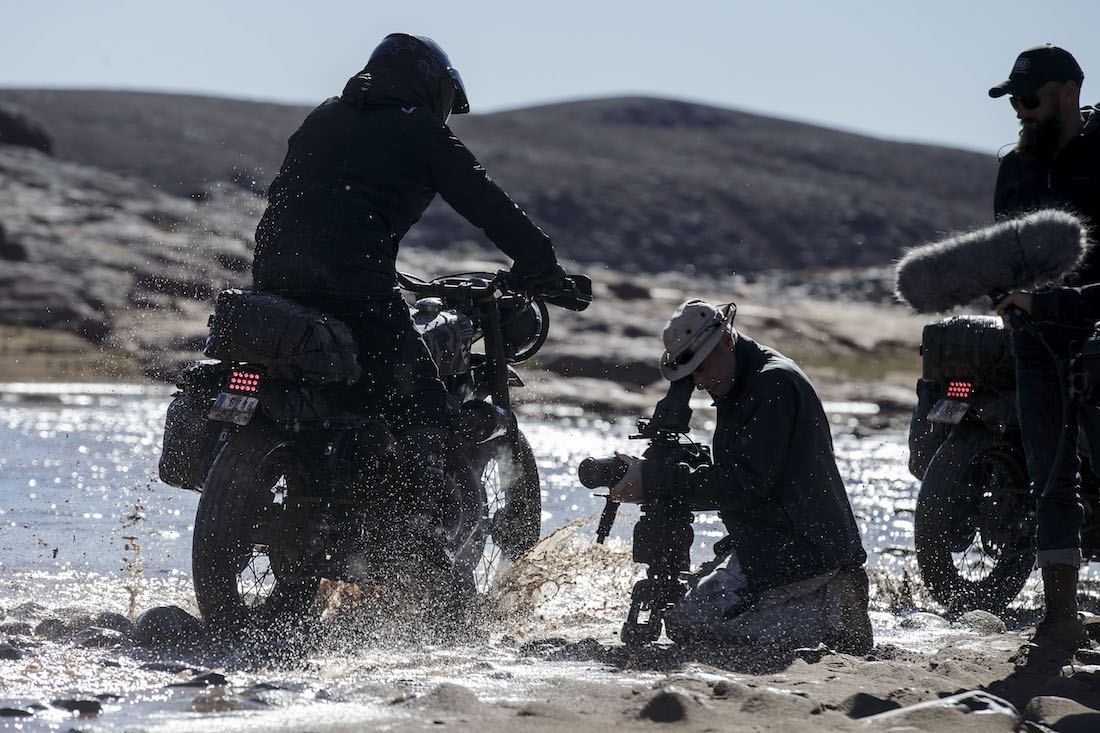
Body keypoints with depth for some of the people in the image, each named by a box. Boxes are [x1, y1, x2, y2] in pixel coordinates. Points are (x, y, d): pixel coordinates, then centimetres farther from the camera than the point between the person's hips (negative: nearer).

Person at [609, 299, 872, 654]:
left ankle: (829, 615, -10)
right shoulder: (739, 390, 15)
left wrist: (658, 479, -22)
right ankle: (822, 603, 8)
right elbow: (733, 475, 21)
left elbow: (746, 483, -23)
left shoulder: (775, 383, -18)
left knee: (687, 623, -11)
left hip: (799, 554, -11)